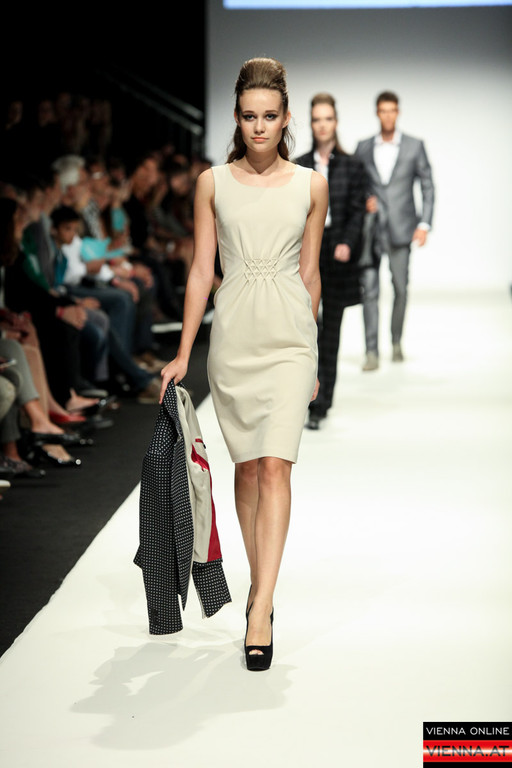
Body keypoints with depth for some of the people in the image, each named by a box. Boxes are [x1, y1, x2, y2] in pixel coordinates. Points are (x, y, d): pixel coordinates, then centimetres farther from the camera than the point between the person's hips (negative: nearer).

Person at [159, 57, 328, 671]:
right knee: (247, 467, 9)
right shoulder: (213, 183, 4)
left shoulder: (310, 185, 4)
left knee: (275, 466, -12)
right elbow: (201, 271, 5)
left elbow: (310, 273, 10)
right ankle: (259, 583, 26)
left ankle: (261, 613, -15)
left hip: (289, 337, -1)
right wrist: (182, 354, 2)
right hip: (232, 336, 1)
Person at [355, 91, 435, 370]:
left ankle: (396, 341, 25)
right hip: (370, 228, 1)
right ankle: (372, 351, -8)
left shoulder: (414, 146, 4)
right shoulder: (363, 148, 8)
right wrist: (363, 202, -6)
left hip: (400, 228, -1)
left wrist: (424, 224, -5)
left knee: (400, 288, 4)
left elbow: (427, 186, 4)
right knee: (369, 288, -8)